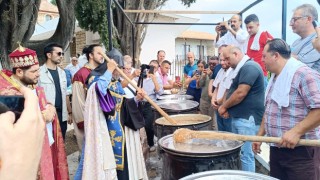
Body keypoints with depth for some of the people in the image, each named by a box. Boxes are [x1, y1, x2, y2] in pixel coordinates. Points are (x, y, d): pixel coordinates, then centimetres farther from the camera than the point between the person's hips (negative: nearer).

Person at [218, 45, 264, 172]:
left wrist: (224, 106, -10)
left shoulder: (250, 67, -15)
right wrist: (227, 108, 5)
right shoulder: (240, 69, 17)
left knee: (245, 154, -4)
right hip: (237, 117, 10)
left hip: (247, 119, -10)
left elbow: (241, 93, -22)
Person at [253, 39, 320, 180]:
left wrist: (296, 132, -28)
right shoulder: (274, 77, 13)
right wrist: (260, 135, 14)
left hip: (301, 150, -8)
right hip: (276, 148, 9)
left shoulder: (303, 74, -16)